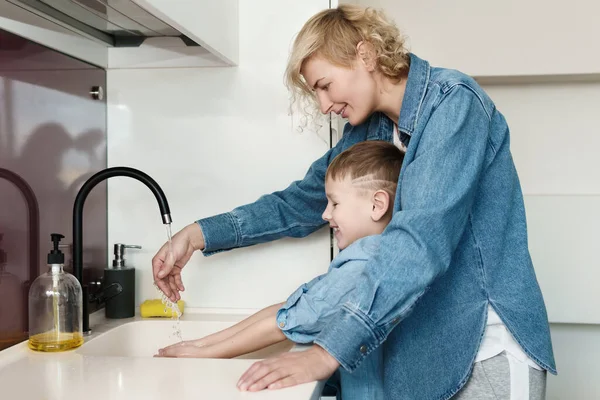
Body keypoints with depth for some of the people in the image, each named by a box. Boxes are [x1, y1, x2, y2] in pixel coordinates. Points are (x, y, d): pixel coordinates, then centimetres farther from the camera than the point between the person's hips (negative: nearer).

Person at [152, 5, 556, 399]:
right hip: (424, 348, 7)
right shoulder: (369, 130, 6)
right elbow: (300, 203, 16)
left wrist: (326, 352, -32)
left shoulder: (453, 101, -17)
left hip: (490, 349, -6)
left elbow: (421, 238, -28)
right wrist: (199, 234, 5)